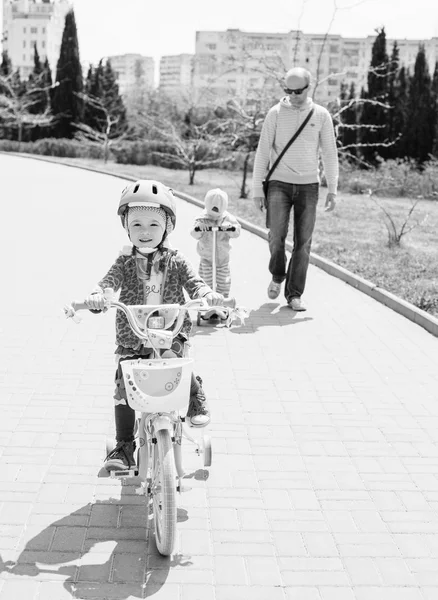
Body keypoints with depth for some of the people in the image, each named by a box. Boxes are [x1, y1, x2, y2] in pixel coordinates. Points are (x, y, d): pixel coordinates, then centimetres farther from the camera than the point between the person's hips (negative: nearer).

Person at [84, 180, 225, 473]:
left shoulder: (175, 260, 0)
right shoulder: (126, 262, -1)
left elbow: (194, 282, -8)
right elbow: (109, 281, -14)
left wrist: (208, 294, -31)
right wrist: (97, 295, -38)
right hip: (132, 340, 1)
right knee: (124, 389, -4)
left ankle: (196, 395, 5)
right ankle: (124, 446, 8)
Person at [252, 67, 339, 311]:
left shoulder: (321, 115, 4)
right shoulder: (276, 113, 2)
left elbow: (330, 154, 8)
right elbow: (263, 152, 3)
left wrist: (333, 190, 2)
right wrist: (257, 189, -1)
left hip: (308, 186, 1)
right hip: (280, 183, -1)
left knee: (303, 243, -1)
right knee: (276, 235, -14)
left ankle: (294, 294, 10)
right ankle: (277, 276, 16)